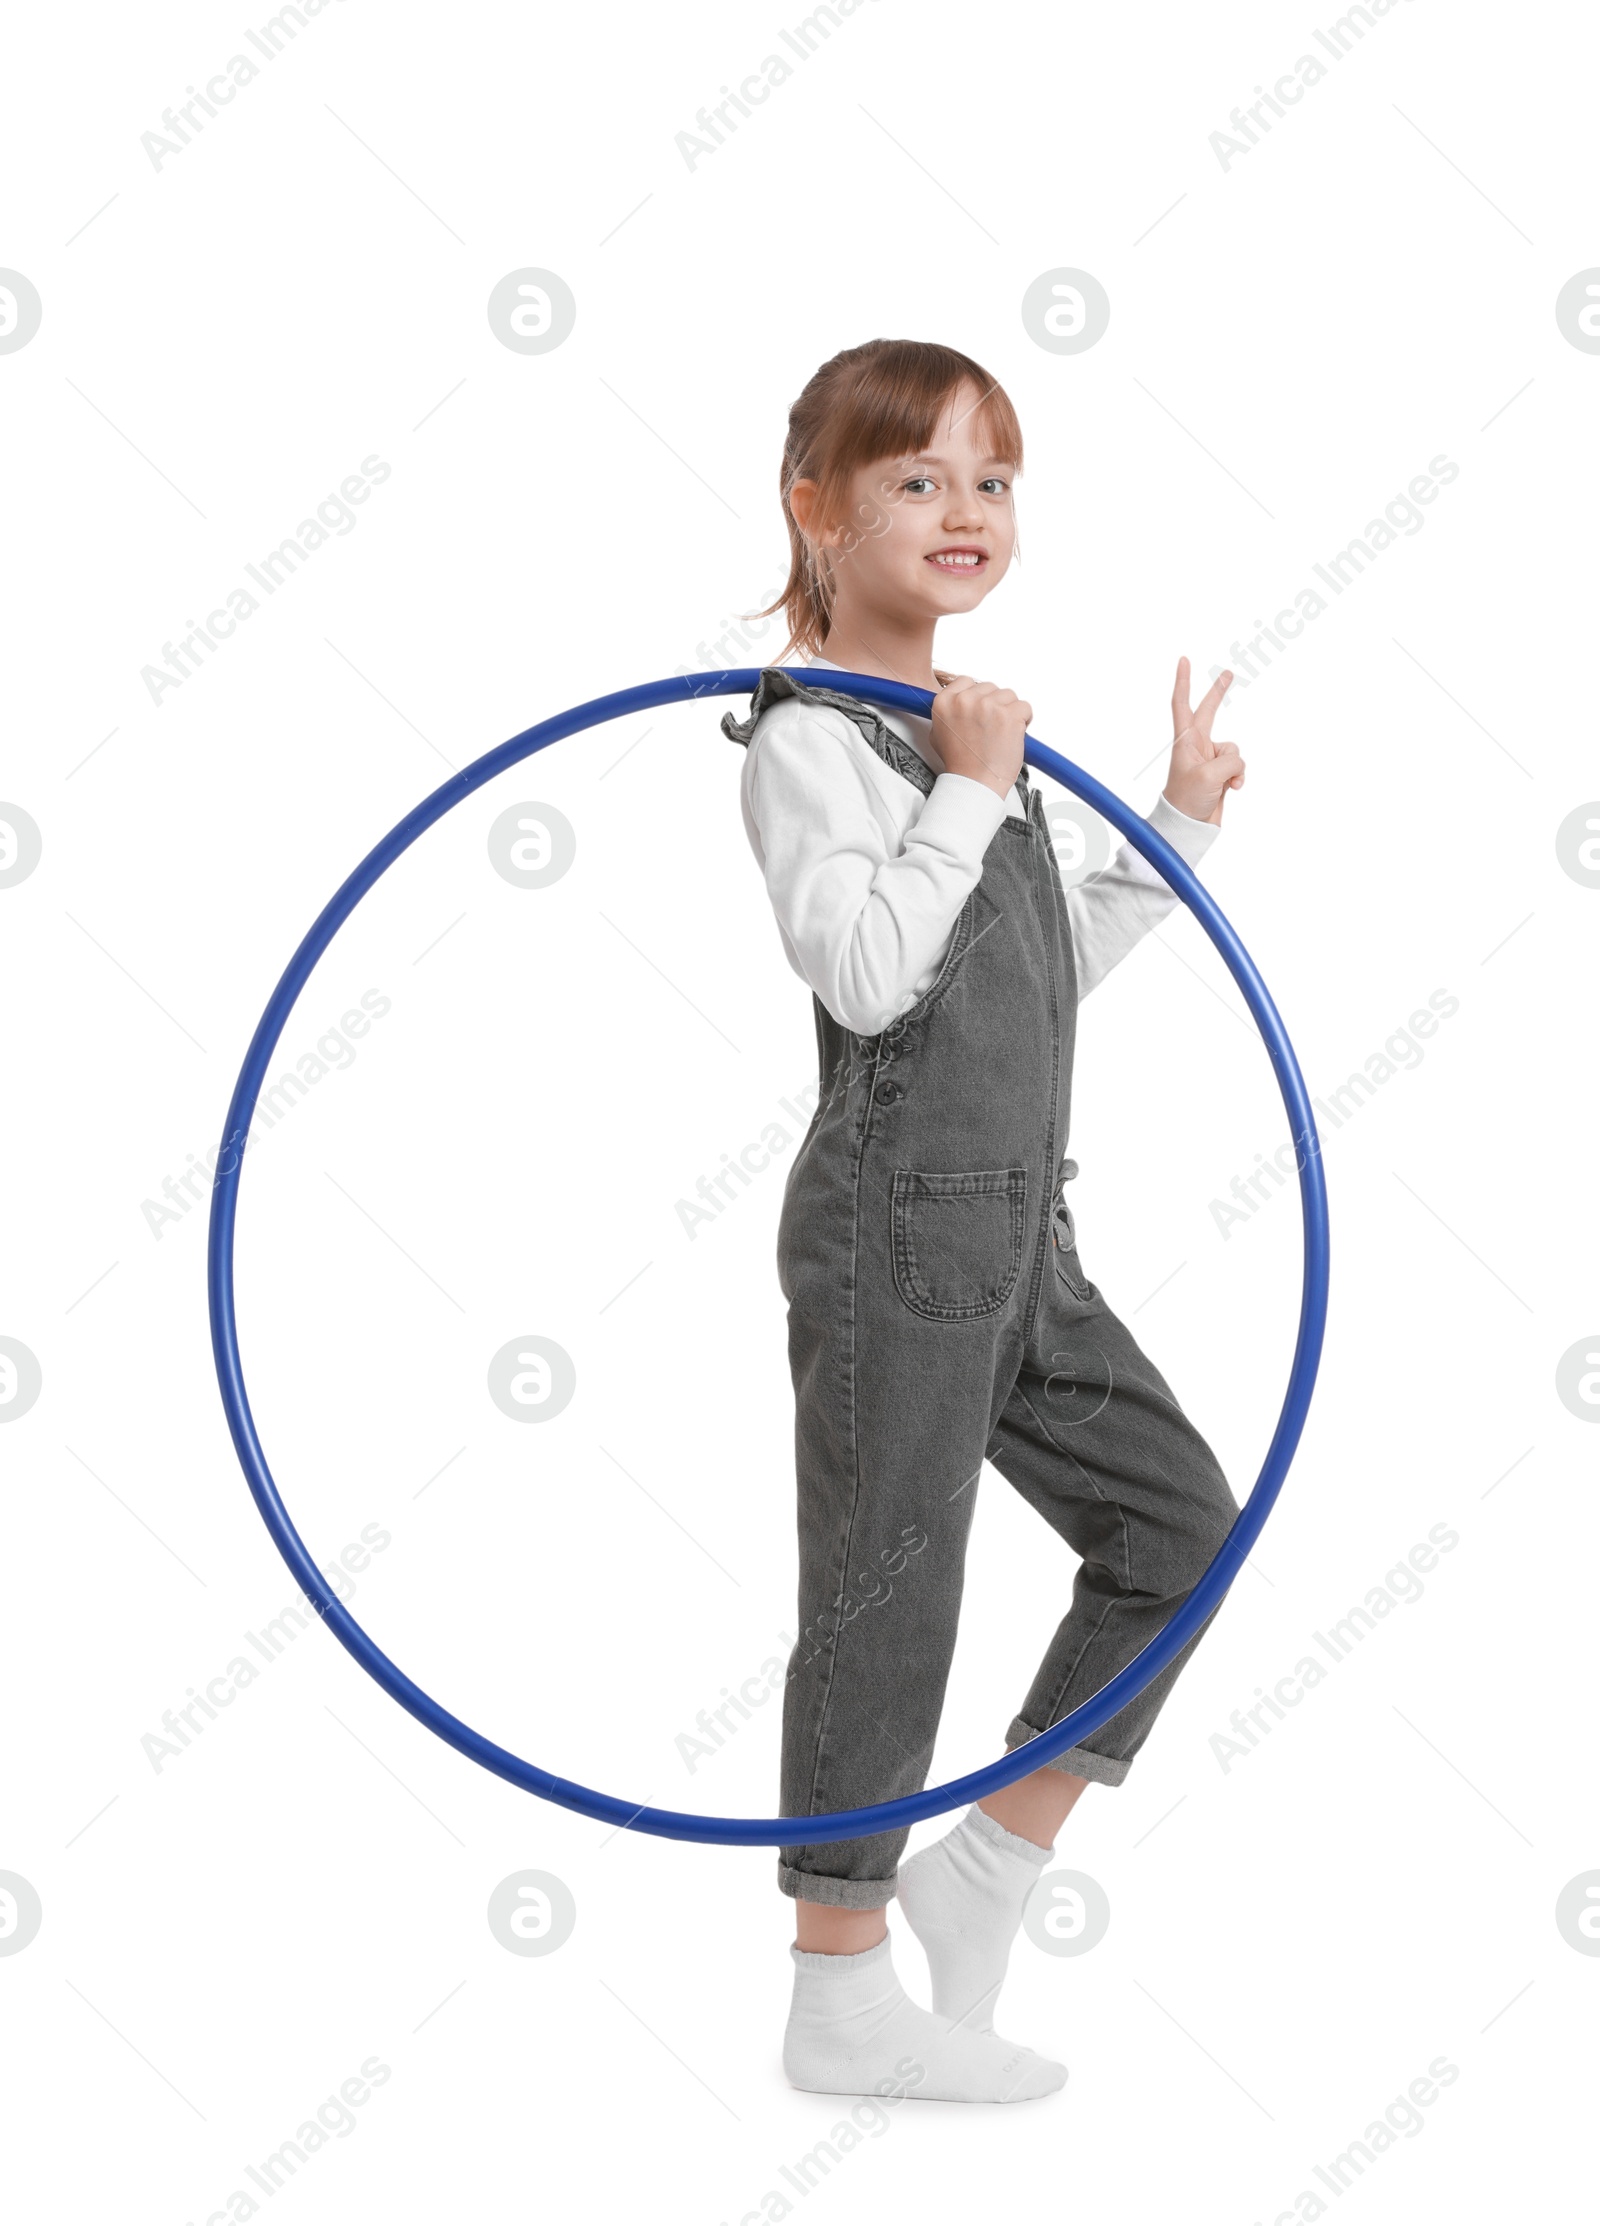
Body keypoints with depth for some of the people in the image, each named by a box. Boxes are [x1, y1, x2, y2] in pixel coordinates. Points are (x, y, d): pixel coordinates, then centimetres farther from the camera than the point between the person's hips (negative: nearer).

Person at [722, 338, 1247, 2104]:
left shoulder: (965, 734, 17)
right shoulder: (812, 737, -10)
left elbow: (1050, 968, 23)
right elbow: (867, 973, -24)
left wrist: (1179, 828, 18)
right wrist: (972, 792, -18)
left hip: (1012, 1231, 9)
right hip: (895, 1224, -9)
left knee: (1177, 1517, 10)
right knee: (886, 1597, -1)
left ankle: (988, 1865, 18)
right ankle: (842, 1997, 13)